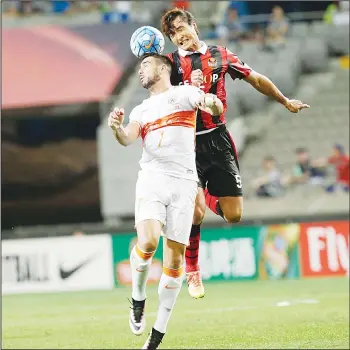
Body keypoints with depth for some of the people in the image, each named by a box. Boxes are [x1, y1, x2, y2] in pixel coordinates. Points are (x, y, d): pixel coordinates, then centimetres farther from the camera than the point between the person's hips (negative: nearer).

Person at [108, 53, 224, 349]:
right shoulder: (141, 111, 19)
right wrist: (117, 128, -22)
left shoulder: (183, 94, 10)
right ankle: (138, 299, 2)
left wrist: (212, 102, -31)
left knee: (175, 258, -2)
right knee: (148, 242, -23)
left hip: (183, 183, -1)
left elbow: (216, 108, -7)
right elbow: (128, 139, 1)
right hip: (152, 179, 2)